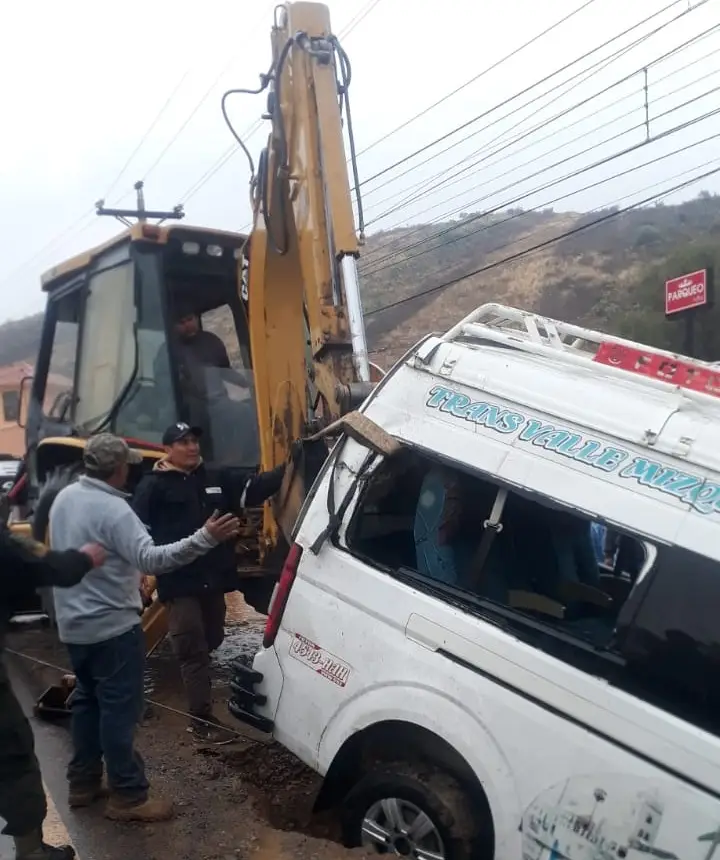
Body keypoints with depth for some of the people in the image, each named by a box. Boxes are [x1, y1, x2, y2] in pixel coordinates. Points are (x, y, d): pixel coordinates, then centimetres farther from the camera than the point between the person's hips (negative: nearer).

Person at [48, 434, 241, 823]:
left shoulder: (63, 498, 6)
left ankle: (83, 781, 30)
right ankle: (128, 796, 8)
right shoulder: (112, 509, -23)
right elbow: (150, 558, -34)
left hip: (73, 624, 9)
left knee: (87, 700, 20)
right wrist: (204, 538, -42)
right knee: (119, 710, -1)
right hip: (111, 626, -9)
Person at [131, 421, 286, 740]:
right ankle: (202, 717, 2)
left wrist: (287, 469, -5)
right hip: (179, 582, -6)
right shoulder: (153, 486, -4)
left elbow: (253, 489, 8)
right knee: (193, 649, -4)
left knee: (211, 642, 18)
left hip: (214, 579, 6)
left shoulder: (217, 479, 11)